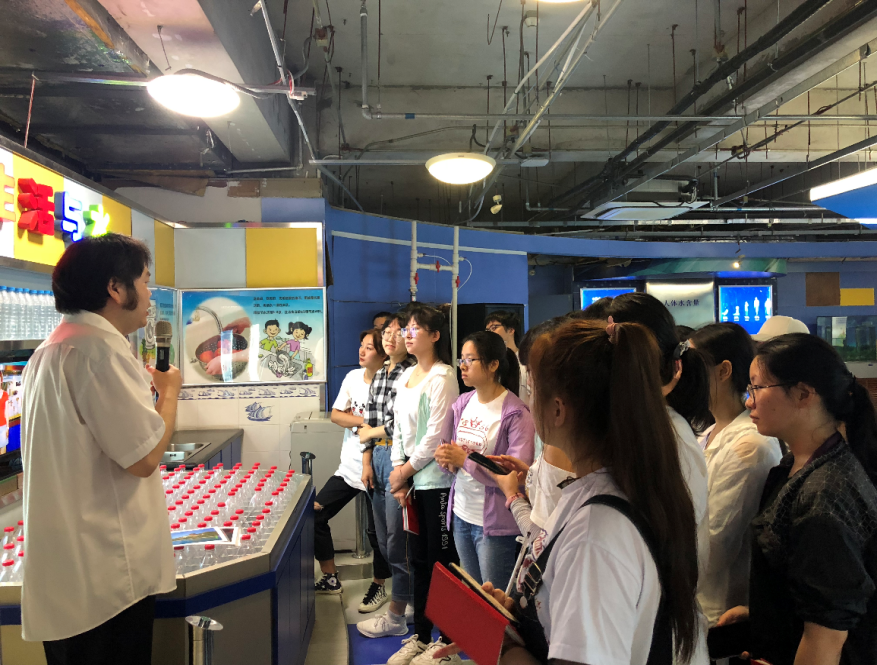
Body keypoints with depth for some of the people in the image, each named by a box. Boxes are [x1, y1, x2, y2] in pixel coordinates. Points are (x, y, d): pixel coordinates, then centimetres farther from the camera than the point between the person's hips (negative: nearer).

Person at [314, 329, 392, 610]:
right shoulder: (353, 377, 4)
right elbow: (335, 415, 2)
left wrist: (355, 422, -12)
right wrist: (366, 421, -13)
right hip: (349, 467, 7)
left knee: (377, 531, 4)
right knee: (315, 515, 7)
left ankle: (379, 586, 29)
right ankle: (330, 578, 25)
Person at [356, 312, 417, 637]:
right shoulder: (379, 374, 12)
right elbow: (370, 420, 14)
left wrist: (369, 433, -4)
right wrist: (367, 460, 8)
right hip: (378, 457, 9)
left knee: (398, 543, 2)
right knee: (384, 541, 16)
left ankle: (395, 617, 16)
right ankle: (414, 597, 34)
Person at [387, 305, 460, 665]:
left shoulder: (442, 376, -12)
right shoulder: (406, 376, 14)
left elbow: (436, 434, -16)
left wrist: (407, 470, -8)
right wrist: (398, 472, 5)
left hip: (436, 479, -8)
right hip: (412, 479, 8)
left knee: (441, 560, 1)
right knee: (419, 558, 15)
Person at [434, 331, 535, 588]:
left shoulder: (516, 413, -16)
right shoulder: (462, 403, 5)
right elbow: (445, 444, 14)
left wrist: (465, 460, -19)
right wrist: (448, 459, -10)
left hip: (495, 522, -6)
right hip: (461, 513, 7)